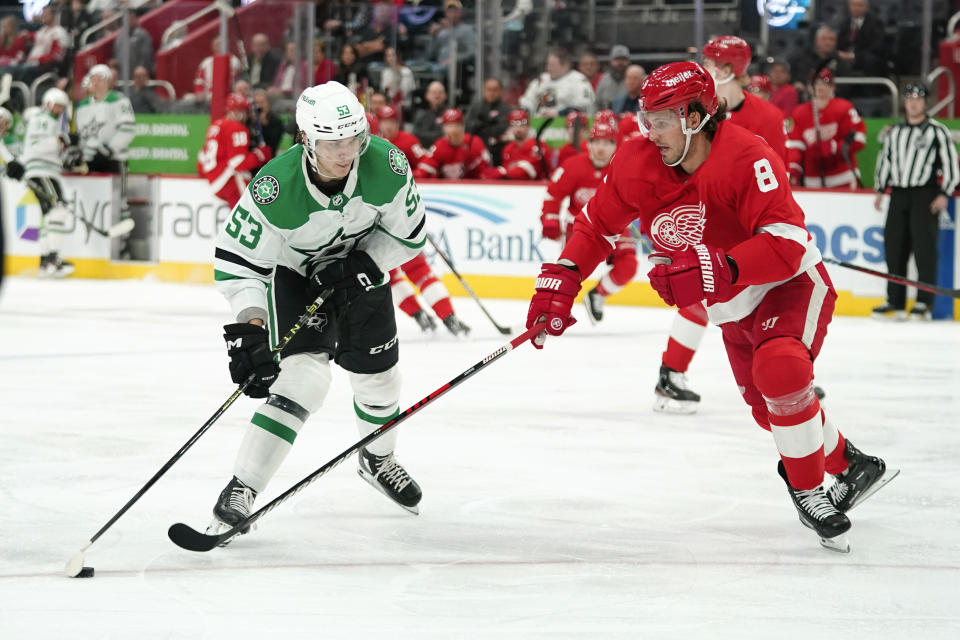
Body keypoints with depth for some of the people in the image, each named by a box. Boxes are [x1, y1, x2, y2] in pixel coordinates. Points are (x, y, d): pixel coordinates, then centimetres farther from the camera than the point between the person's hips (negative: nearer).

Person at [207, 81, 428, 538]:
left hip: (361, 264, 4)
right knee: (303, 376, -20)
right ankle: (239, 492, -15)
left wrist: (365, 266, -23)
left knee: (376, 374, 10)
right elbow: (237, 263, -30)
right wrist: (250, 327, -40)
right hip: (294, 273, -4)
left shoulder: (386, 166, -28)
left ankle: (379, 460, 43)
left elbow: (408, 234, -11)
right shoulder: (276, 189, -37)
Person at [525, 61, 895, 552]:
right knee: (770, 409, 13)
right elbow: (596, 225, 1)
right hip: (734, 308, 7)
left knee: (780, 369, -32)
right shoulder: (637, 163, -12)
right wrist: (559, 283, -10)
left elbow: (786, 246, -39)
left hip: (792, 283, -7)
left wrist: (714, 271, -50)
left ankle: (808, 490, -13)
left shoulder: (748, 159, -31)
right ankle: (852, 467, 38)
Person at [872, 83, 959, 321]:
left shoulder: (937, 131, -1)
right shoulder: (894, 132, 15)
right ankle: (895, 302, 8)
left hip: (925, 195, -5)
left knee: (924, 247, -11)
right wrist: (880, 190, 17)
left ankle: (925, 302, -9)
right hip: (898, 195, 5)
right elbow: (885, 159, 23)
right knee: (894, 246, 2)